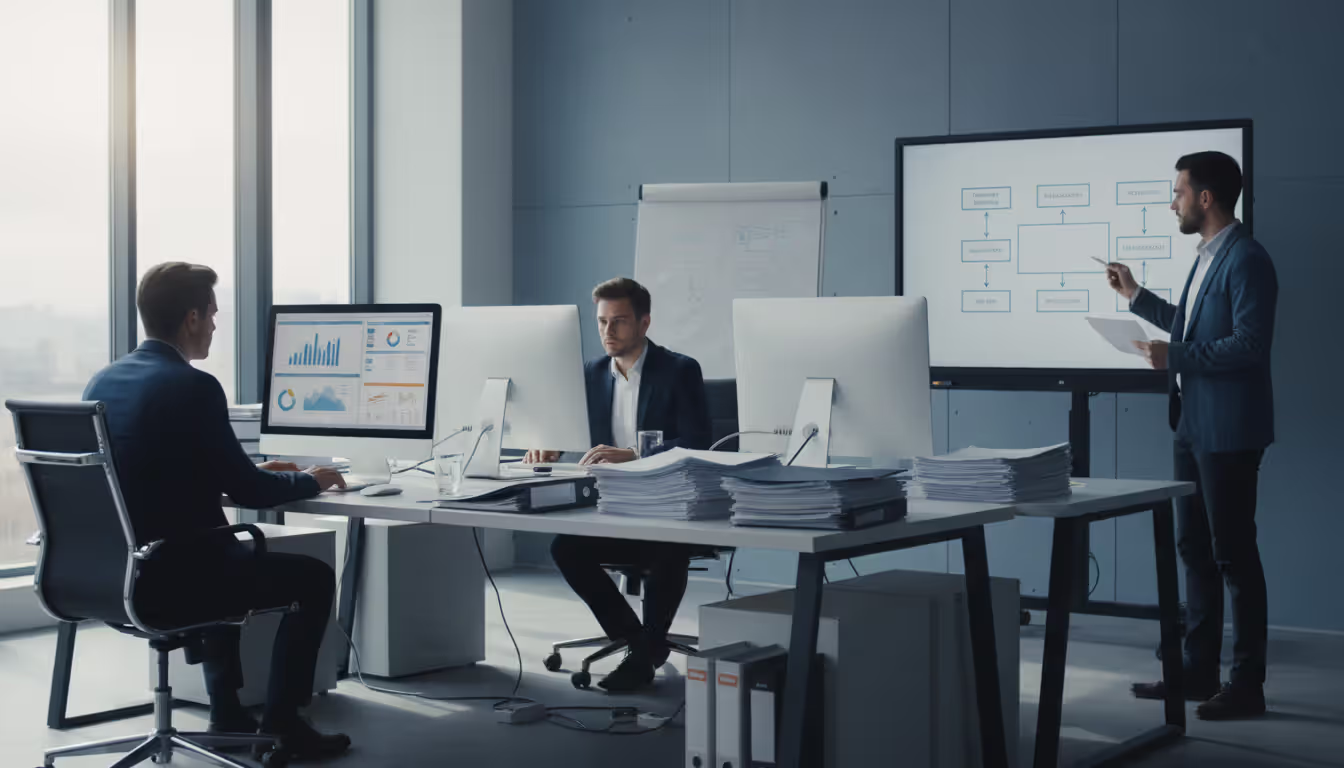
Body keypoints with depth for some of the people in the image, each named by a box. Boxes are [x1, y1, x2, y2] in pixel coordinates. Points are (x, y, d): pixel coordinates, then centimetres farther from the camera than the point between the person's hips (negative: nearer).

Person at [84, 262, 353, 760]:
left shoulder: (102, 382, 7)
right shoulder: (193, 387, -18)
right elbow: (247, 491, -13)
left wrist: (255, 474, 23)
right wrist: (310, 482, 7)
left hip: (109, 573, 8)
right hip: (167, 579, -8)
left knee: (232, 560, 36)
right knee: (313, 577, 12)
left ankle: (228, 715, 36)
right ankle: (281, 723, 15)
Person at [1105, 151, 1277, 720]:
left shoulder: (1246, 260, -16)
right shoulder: (1207, 257, 14)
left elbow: (1249, 344, -25)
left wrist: (1175, 358, -22)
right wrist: (1136, 297, 22)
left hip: (1228, 431, -10)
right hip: (1194, 424, 10)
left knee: (1233, 554, -3)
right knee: (1194, 547, 14)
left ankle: (1247, 684, 5)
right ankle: (1199, 669, 23)